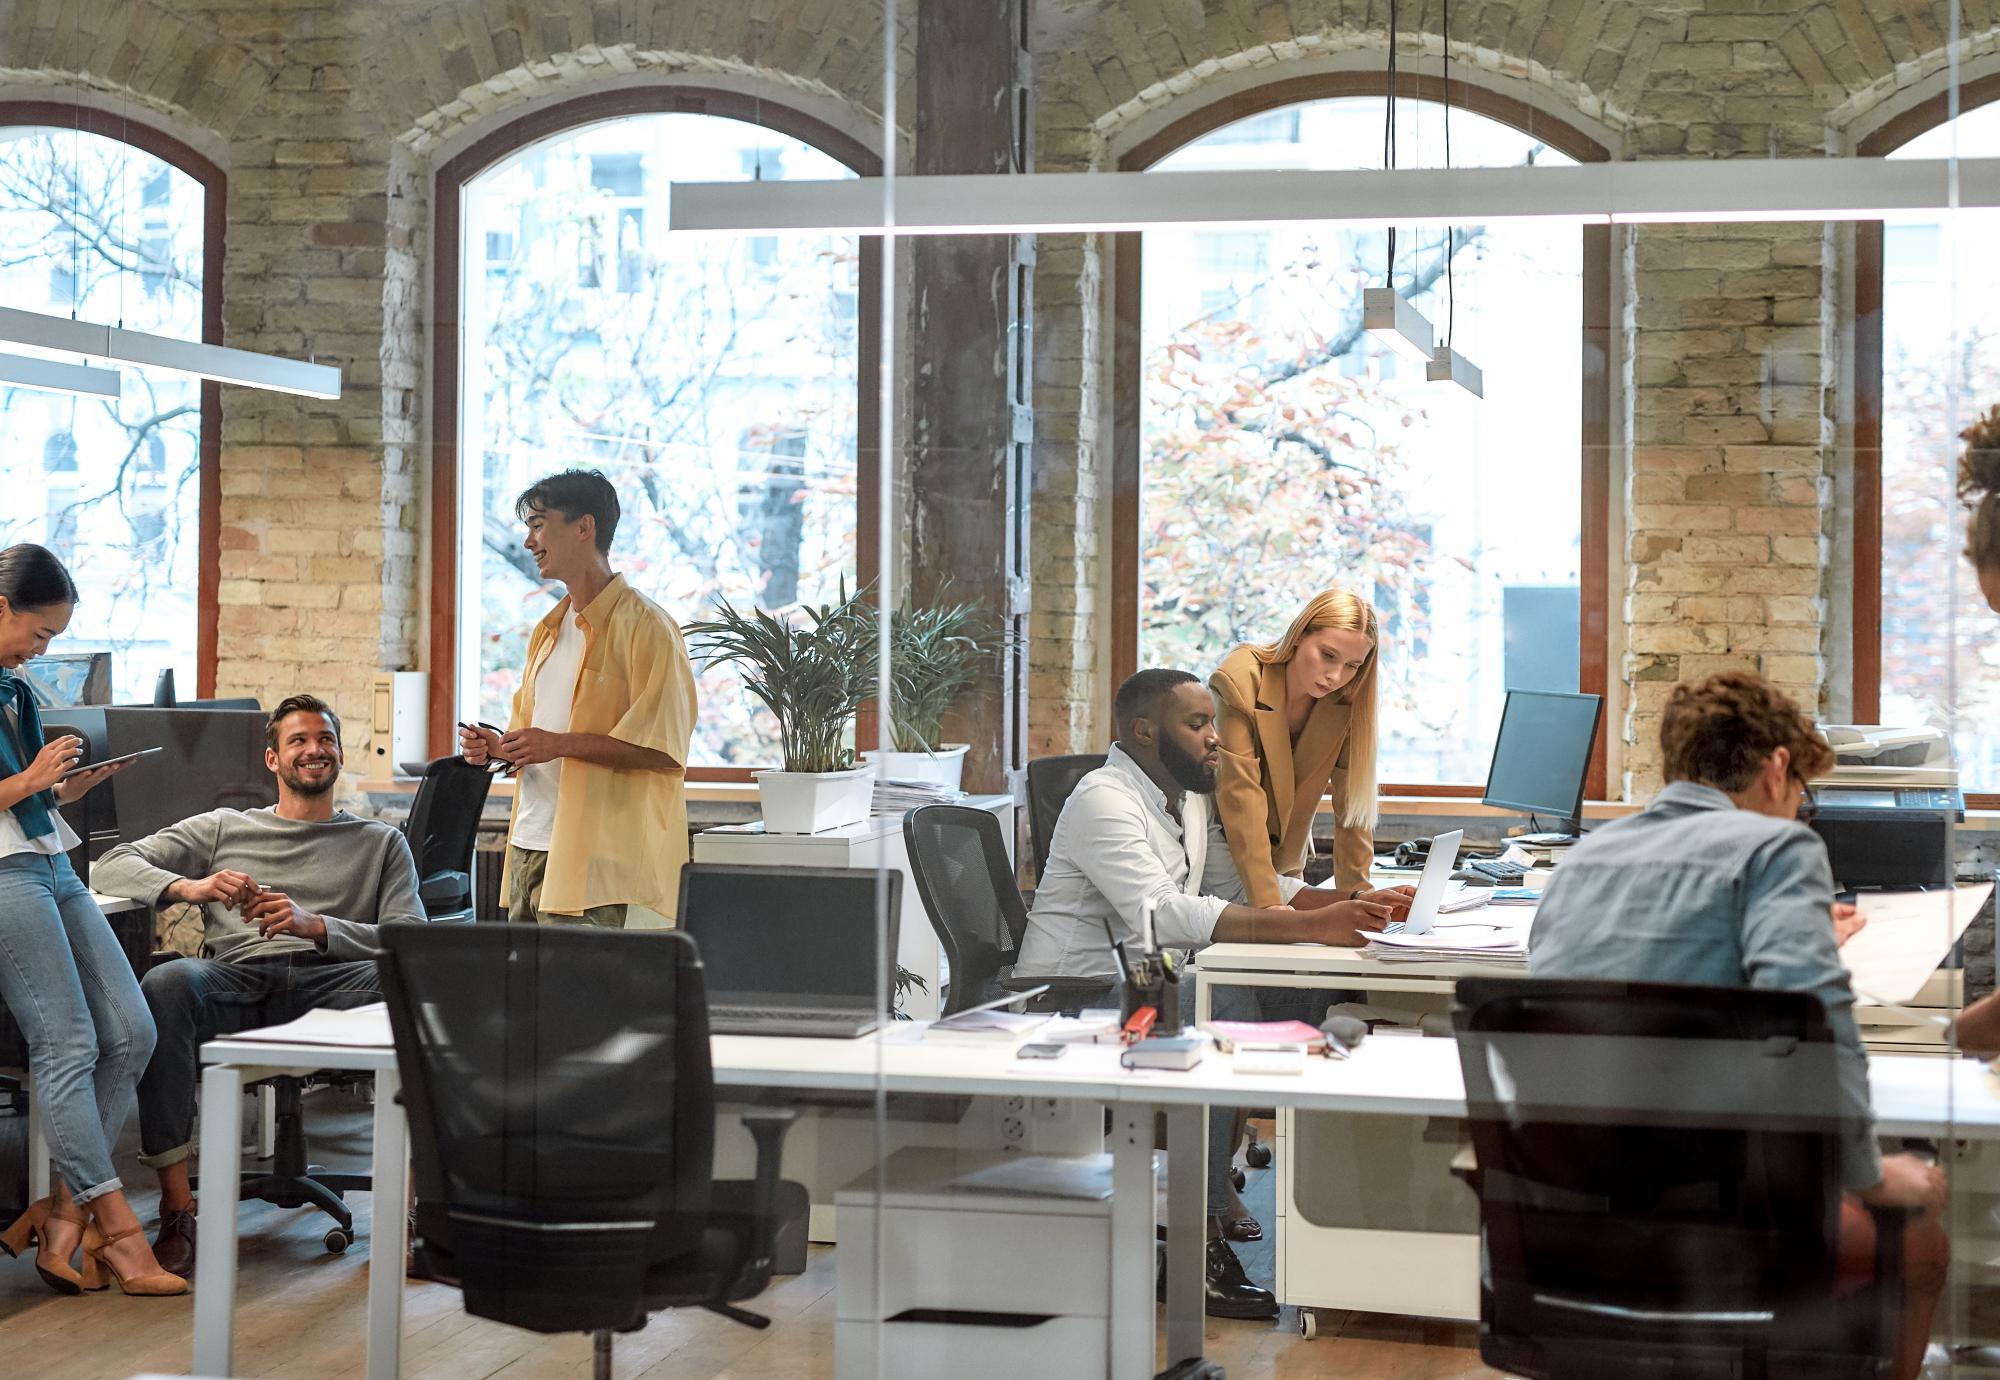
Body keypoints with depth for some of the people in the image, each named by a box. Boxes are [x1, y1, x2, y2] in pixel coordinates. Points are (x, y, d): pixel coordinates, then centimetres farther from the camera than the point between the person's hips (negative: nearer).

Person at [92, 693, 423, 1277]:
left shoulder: (380, 843, 25)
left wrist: (314, 926, -10)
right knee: (167, 983, -36)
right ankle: (177, 1208, -34)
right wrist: (191, 887, -5)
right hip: (237, 984, 0)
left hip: (327, 987, 0)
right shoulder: (223, 829, 27)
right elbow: (111, 866, 17)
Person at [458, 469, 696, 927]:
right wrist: (496, 747, 6)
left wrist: (561, 744, -21)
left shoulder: (644, 626, -8)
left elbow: (664, 747, -16)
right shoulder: (549, 630, 20)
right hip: (530, 841, 8)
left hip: (592, 853, -8)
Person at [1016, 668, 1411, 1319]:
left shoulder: (1186, 797, 14)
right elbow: (1162, 911, -31)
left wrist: (1355, 905, -3)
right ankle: (1194, 1246, -26)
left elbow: (1245, 884, 15)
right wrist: (1310, 927, -37)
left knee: (1293, 994, -4)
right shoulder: (1104, 800, -17)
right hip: (1073, 999, -9)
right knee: (1225, 1008, -31)